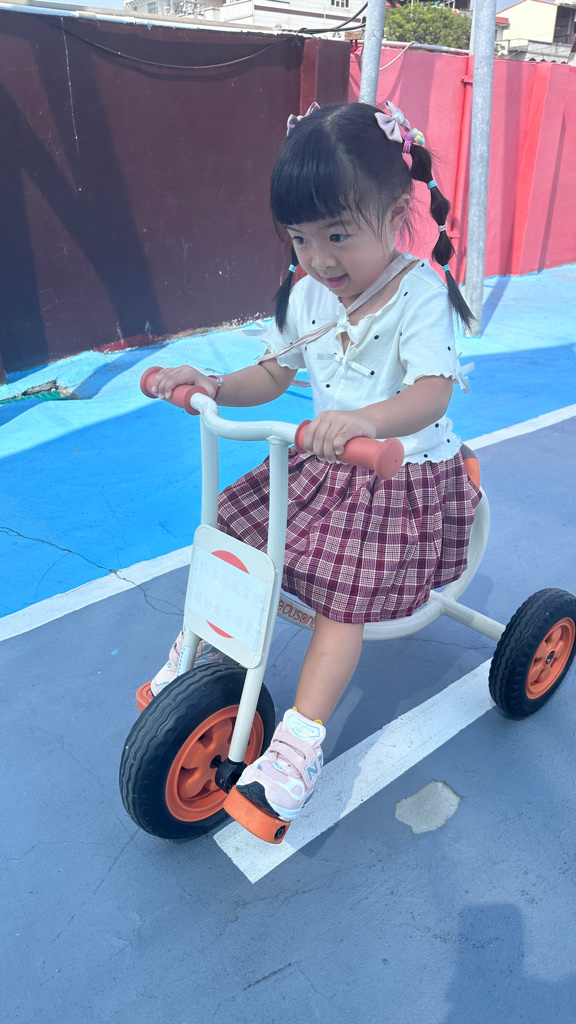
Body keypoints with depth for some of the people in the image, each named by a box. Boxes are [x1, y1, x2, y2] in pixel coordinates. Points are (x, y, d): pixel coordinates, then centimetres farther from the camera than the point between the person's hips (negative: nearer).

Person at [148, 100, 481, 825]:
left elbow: (432, 392, -33)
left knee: (340, 598, -15)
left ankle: (299, 742, -3)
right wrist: (211, 385, -12)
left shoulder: (419, 292, -19)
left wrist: (368, 421, -54)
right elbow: (271, 374, 8)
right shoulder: (305, 293, 0)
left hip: (405, 475, -6)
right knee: (230, 525, 1)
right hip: (323, 467, 6)